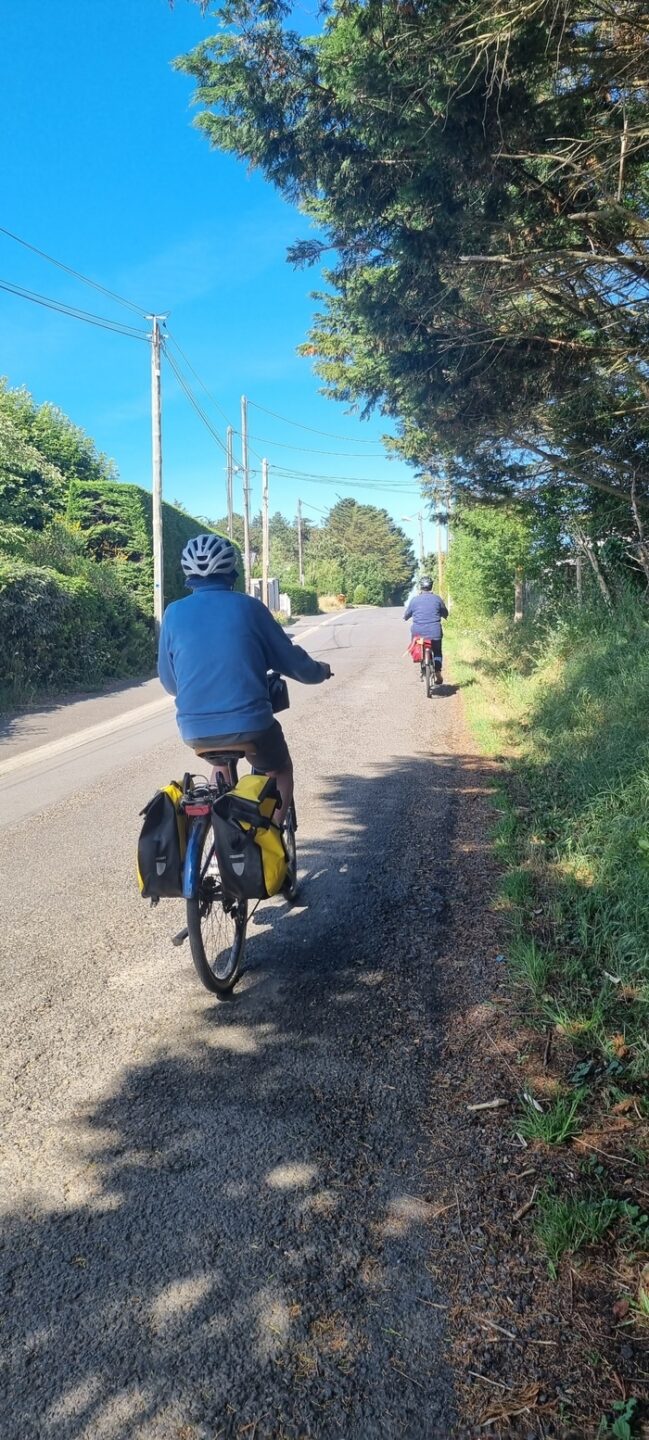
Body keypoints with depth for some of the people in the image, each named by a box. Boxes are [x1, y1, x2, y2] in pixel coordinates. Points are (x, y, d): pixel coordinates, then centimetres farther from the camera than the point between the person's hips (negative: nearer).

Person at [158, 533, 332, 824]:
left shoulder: (174, 613, 3)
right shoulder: (248, 607, -2)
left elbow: (169, 682, 12)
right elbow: (290, 660, 6)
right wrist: (320, 671, 28)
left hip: (196, 729, 3)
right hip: (249, 723, -3)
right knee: (280, 772, 26)